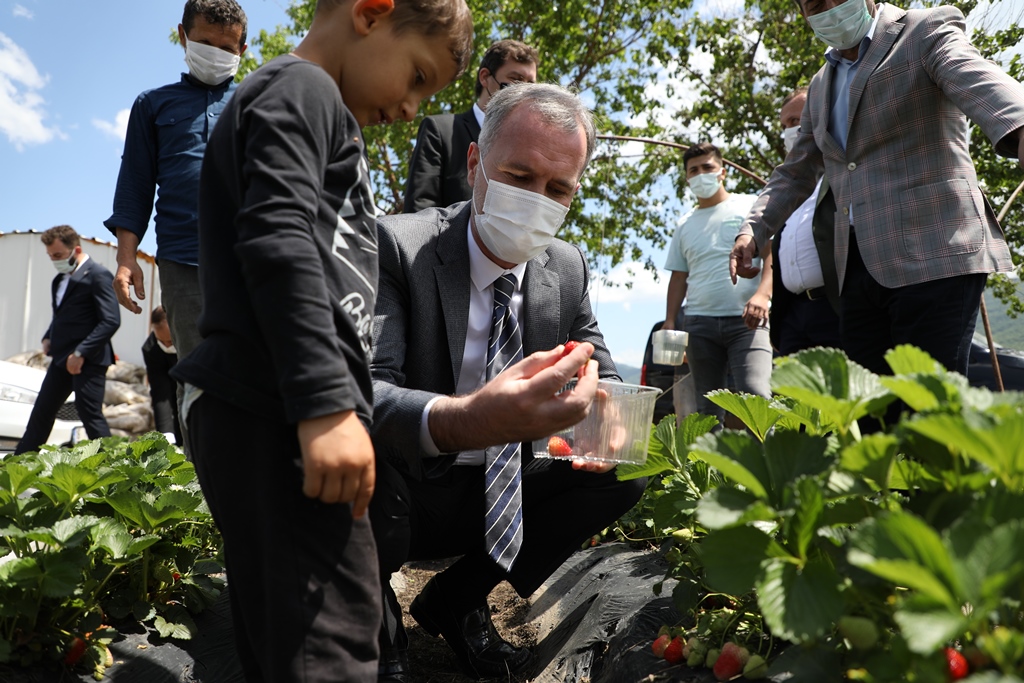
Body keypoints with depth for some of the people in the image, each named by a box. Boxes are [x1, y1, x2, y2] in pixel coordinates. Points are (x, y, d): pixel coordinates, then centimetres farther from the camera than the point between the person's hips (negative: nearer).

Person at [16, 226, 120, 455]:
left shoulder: (98, 275, -12)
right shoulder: (60, 279, 16)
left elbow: (111, 321, -19)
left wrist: (81, 353, -21)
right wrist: (48, 338, 9)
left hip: (89, 359, -9)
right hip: (62, 358, 9)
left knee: (90, 414, -6)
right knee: (41, 412, 14)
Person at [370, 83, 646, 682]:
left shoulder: (569, 268, -2)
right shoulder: (397, 246, -19)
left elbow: (602, 375, 7)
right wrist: (465, 420, -53)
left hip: (499, 495, 5)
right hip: (397, 499, -5)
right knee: (366, 438, -35)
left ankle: (458, 599, 5)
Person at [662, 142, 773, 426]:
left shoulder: (750, 206, 8)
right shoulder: (685, 227, 20)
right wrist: (669, 321, 7)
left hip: (746, 320, -4)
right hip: (700, 323, 4)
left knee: (756, 394, -21)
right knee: (706, 405, 5)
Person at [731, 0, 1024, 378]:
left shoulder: (928, 31, 2)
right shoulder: (820, 87, 21)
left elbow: (982, 85, -19)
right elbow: (795, 174, 26)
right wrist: (752, 231, 9)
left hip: (932, 257, -6)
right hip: (858, 265, 6)